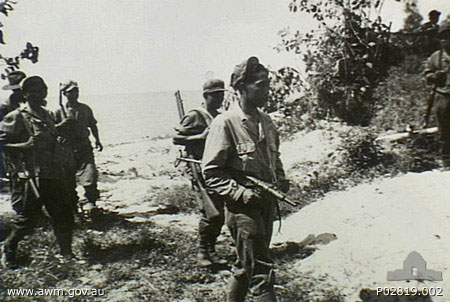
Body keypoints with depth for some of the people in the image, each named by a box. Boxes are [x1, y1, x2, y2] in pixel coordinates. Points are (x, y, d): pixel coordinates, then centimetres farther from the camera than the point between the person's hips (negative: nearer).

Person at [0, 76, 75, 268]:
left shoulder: (47, 115, 15)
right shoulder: (16, 117, -7)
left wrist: (58, 141, 9)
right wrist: (25, 145, -22)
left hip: (53, 175, 7)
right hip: (29, 178, -6)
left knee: (64, 216, 8)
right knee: (27, 220, 2)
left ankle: (66, 254, 24)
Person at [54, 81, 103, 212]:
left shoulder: (85, 109, 10)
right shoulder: (59, 111, 1)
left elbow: (92, 125, 19)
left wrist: (97, 140, 11)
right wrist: (62, 124, -17)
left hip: (84, 147, 1)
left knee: (90, 173, -12)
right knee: (68, 177, 6)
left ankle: (90, 201, -1)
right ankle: (71, 202, 24)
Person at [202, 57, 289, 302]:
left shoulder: (265, 121, 9)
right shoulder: (225, 123, -14)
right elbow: (211, 172, -14)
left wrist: (280, 180, 6)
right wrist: (242, 193, -21)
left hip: (267, 203, 8)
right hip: (243, 208, -7)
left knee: (247, 265, 19)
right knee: (262, 271, -4)